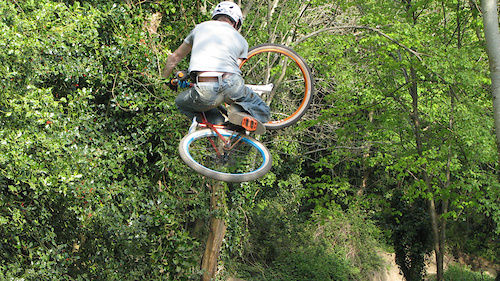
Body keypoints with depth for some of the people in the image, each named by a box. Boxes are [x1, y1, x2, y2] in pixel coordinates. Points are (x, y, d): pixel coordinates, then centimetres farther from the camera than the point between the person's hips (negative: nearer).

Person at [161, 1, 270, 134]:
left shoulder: (200, 28, 27)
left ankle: (218, 123, 7)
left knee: (181, 102, 31)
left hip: (206, 92, 0)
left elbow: (174, 58, 35)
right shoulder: (241, 40, 25)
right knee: (262, 111, 25)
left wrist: (163, 80, 52)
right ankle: (241, 111, -10)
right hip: (232, 86, 0)